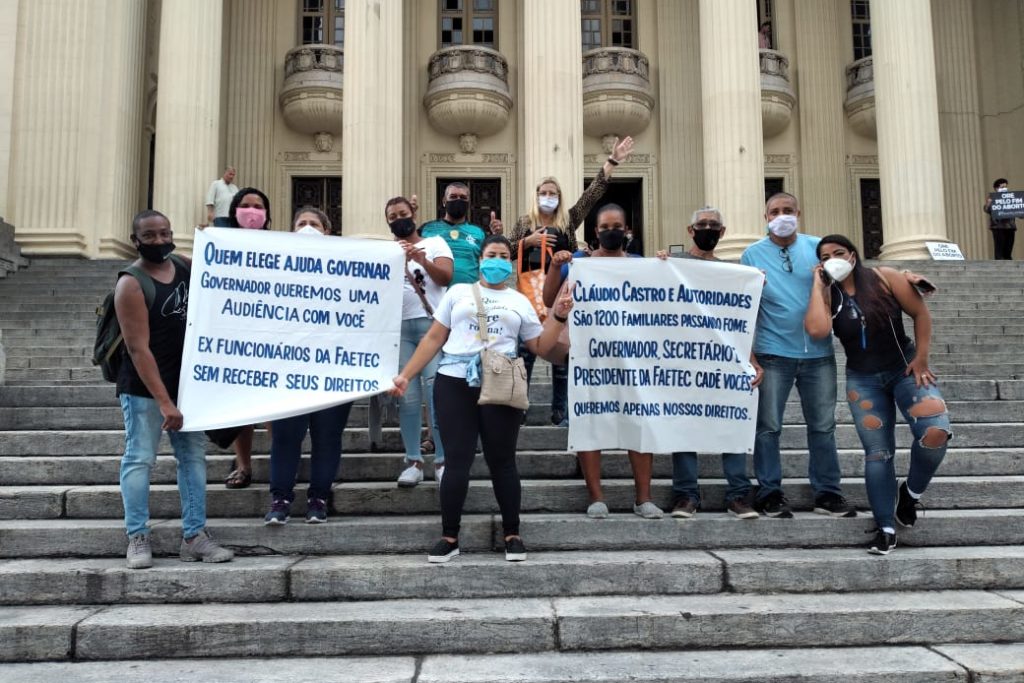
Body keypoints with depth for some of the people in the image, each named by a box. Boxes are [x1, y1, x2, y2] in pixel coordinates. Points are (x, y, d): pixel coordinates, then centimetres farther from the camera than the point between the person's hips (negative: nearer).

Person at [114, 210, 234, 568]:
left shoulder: (185, 266, 5)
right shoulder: (131, 285, -14)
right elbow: (138, 349, -20)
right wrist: (164, 402, -23)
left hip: (186, 381, 7)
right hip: (144, 387, -7)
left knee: (193, 456, 6)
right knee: (139, 459, -1)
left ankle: (194, 537, 12)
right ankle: (138, 539, 9)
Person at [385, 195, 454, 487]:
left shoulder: (435, 243, 11)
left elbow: (446, 277, -3)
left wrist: (422, 260, -20)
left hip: (431, 323, -2)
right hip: (398, 327, 2)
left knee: (437, 391, -7)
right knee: (406, 395, 1)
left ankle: (442, 461, -2)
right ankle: (413, 461, 6)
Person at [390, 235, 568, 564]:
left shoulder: (520, 301, 16)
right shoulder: (458, 292, 13)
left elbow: (541, 347, 14)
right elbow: (434, 338, 10)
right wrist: (406, 374, 3)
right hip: (454, 383, 0)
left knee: (502, 461, 4)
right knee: (456, 461, -2)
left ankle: (512, 535, 16)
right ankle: (449, 537, 9)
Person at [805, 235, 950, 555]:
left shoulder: (884, 278, -5)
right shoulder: (827, 295, -4)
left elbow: (920, 313, -2)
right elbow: (817, 330, -24)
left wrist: (921, 358, -9)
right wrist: (818, 284, -15)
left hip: (904, 367, -1)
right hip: (863, 379, 1)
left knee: (936, 431, -21)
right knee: (878, 452, 0)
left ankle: (912, 491, 7)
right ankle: (886, 528, 9)